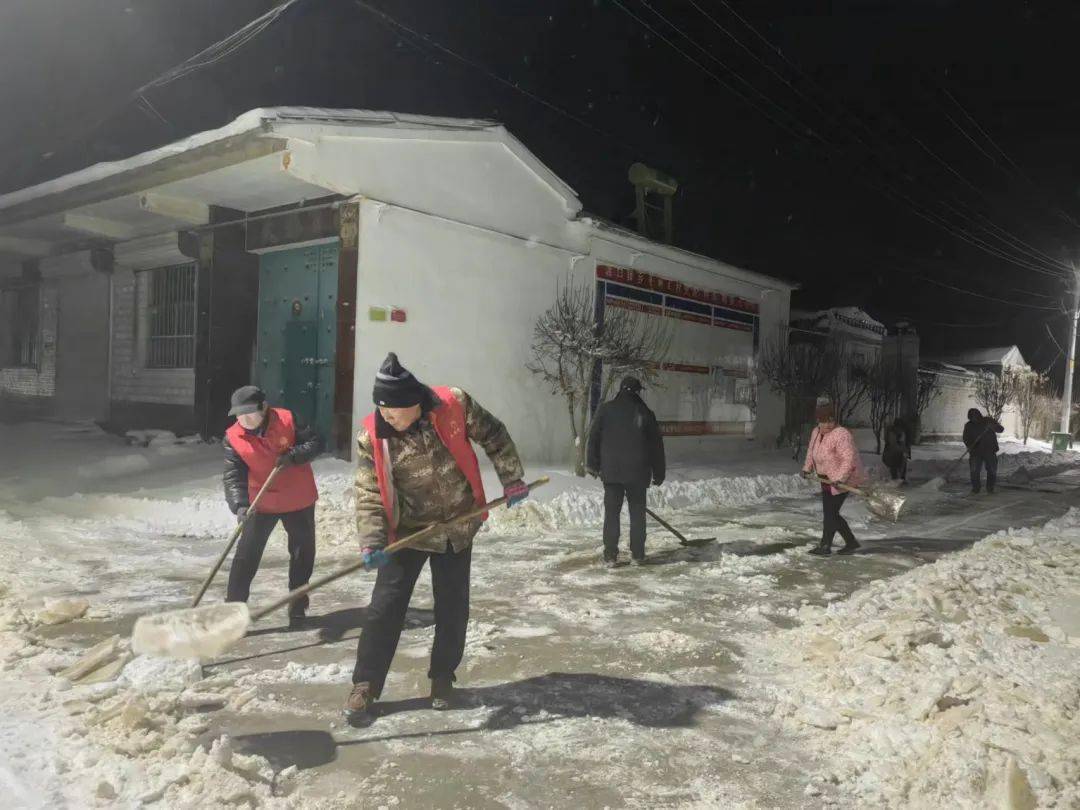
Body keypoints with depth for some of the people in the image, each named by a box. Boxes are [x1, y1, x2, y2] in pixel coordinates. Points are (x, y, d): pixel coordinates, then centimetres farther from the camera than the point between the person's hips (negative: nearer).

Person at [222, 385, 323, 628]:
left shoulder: (287, 419, -14)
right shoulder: (233, 437, -12)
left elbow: (315, 443, -11)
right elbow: (233, 476, -18)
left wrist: (293, 456, -28)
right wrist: (239, 505, -33)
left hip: (299, 500, 1)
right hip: (261, 504, 0)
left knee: (303, 555, 11)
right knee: (246, 556, -5)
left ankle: (298, 607, 29)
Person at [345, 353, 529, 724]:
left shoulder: (454, 405, -17)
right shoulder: (372, 437, -16)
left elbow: (494, 436, -3)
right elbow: (369, 494, -16)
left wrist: (511, 479, -1)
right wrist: (372, 540, -28)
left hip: (457, 527, 1)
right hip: (408, 531, -1)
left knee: (453, 609, 10)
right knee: (385, 607, -2)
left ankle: (442, 677, 29)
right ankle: (365, 685, 14)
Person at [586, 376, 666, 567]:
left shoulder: (606, 410, 1)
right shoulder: (645, 413, 2)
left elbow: (594, 438, 3)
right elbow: (656, 445, 5)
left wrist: (593, 464, 12)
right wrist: (658, 473, 13)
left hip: (611, 471, 0)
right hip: (637, 472, 0)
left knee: (611, 513, 4)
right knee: (637, 513, 11)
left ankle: (610, 556, 4)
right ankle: (638, 555, 14)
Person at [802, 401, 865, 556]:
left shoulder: (841, 435, -21)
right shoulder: (816, 432, 7)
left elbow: (849, 458, -28)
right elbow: (811, 451, 24)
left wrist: (840, 478, -35)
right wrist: (807, 468, 23)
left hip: (842, 481, -9)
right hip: (827, 479, 9)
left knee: (830, 513, -5)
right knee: (831, 513, 11)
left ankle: (825, 546, 6)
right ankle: (851, 542, 22)